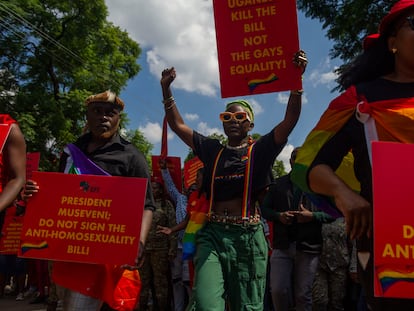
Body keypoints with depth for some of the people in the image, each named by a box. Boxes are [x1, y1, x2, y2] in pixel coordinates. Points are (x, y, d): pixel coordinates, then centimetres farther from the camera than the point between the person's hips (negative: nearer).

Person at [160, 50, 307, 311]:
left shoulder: (260, 150, 6)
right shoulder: (213, 150, 14)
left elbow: (290, 120, -6)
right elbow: (178, 125, 16)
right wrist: (166, 89, 9)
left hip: (248, 235, -1)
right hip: (212, 233, 2)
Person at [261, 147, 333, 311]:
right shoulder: (278, 184, 14)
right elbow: (264, 208, 10)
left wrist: (313, 216, -14)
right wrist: (278, 216, -8)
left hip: (308, 247, -2)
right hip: (282, 245, 2)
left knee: (303, 294, 5)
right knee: (277, 290, -2)